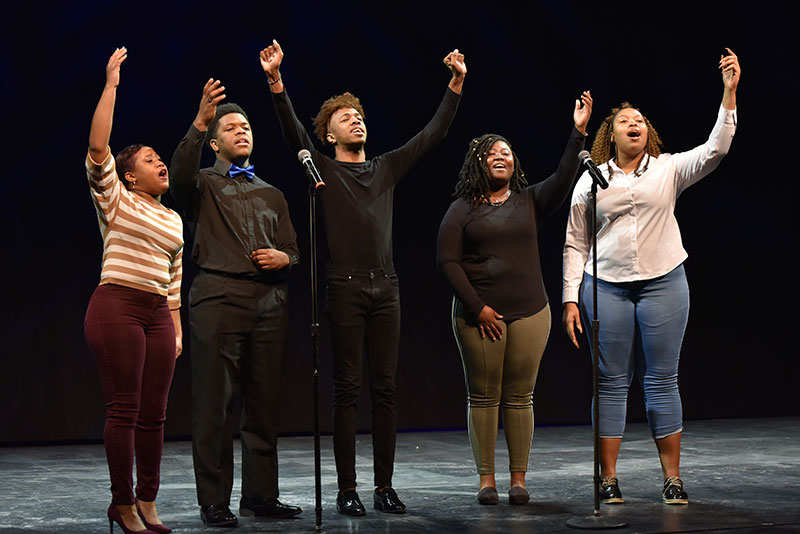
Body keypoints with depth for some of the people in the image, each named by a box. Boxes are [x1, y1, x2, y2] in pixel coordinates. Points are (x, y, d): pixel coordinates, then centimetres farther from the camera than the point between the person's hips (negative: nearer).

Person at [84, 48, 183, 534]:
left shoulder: (174, 219, 20)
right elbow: (98, 147, -11)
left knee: (154, 414, 4)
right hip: (117, 308, -6)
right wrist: (111, 84, -11)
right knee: (124, 410, -7)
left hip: (157, 314, 6)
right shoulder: (116, 201, 3)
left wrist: (177, 328, 14)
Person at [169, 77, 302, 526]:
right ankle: (214, 502, -2)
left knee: (264, 404, 5)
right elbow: (181, 175, -16)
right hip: (220, 297, -5)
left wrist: (284, 257, -1)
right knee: (215, 403, -6)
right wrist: (199, 123, -27)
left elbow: (293, 250, 23)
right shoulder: (204, 185, 8)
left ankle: (261, 496, 13)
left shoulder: (272, 195, 24)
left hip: (270, 301, 5)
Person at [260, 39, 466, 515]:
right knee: (348, 390, -2)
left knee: (386, 388, 3)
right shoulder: (323, 170, 5)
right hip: (345, 289, -4)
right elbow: (293, 131, -9)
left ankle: (385, 486, 8)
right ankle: (348, 490, 2)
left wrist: (456, 85, 7)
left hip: (385, 287, 4)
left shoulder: (387, 168, 16)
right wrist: (276, 81, -22)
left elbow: (433, 134, 14)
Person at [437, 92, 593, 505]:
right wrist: (478, 308, -9)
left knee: (520, 397, 3)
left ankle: (518, 479, 9)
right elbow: (448, 261, -2)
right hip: (478, 315, -2)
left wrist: (578, 132, -17)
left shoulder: (529, 202, 10)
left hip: (529, 313, 2)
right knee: (482, 397, 1)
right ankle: (486, 479, 8)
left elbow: (562, 181, -6)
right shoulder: (462, 210, 4)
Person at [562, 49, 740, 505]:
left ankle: (673, 478, 8)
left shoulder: (669, 169, 6)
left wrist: (729, 92, -15)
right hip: (606, 288, 0)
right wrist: (571, 298, 1)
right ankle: (609, 479, 7)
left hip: (664, 284, 0)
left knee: (662, 379, 2)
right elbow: (576, 245, 8)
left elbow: (717, 148, -8)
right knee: (611, 382, 1)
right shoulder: (590, 181, 7)